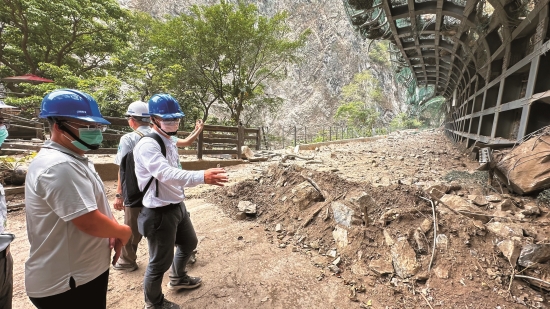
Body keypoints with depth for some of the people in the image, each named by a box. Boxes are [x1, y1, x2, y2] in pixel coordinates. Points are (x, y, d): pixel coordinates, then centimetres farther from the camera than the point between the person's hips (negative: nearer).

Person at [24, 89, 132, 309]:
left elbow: (93, 208, 14)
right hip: (65, 284, -10)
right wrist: (123, 232, -10)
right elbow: (90, 222, -29)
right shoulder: (59, 167, -26)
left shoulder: (73, 160, 9)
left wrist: (113, 233, 0)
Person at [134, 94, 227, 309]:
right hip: (159, 211, -9)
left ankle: (178, 278, 53)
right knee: (160, 261, 8)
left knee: (188, 243, 27)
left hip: (177, 206, 10)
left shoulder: (170, 141, 8)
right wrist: (202, 176, -47)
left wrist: (179, 198, 17)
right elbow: (166, 174, -37)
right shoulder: (148, 144, -22)